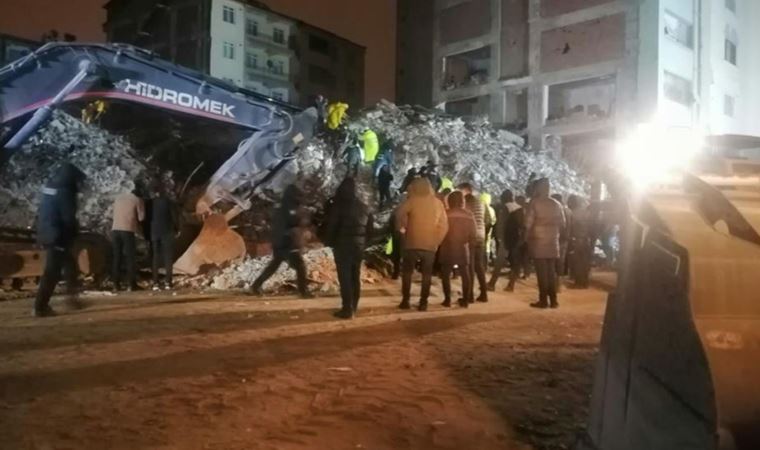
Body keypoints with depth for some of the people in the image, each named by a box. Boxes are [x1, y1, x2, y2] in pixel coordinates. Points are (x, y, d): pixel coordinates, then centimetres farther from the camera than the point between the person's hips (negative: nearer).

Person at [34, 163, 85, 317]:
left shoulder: (49, 188, 13)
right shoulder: (64, 192, -16)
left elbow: (45, 215, 18)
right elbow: (68, 218, -18)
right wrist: (74, 234, 0)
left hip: (46, 235, 10)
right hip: (58, 237, -10)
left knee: (69, 264, 21)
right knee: (52, 272, -5)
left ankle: (71, 295, 28)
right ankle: (40, 307, -3)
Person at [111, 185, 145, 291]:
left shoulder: (119, 197, 18)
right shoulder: (137, 200, 2)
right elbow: (141, 217, -1)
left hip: (115, 229, 5)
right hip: (128, 230, -5)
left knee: (117, 257, 8)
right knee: (130, 257, 0)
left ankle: (116, 285, 7)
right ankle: (131, 285, -3)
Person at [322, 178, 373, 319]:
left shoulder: (339, 205, -10)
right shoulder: (365, 207, 9)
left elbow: (330, 226, -11)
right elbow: (369, 229, 11)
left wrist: (330, 242, 3)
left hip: (343, 246, -6)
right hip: (359, 246, 6)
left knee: (345, 278, -3)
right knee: (356, 277, 14)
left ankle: (347, 310, -5)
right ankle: (353, 308, 22)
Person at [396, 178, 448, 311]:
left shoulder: (412, 200, -3)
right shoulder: (437, 203, 8)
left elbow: (400, 213, -16)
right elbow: (444, 225, 6)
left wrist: (401, 228, -2)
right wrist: (437, 241, 10)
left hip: (413, 242, -2)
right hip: (430, 244, 3)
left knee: (407, 272, 9)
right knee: (426, 274, 9)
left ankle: (405, 301, 7)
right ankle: (423, 302, 7)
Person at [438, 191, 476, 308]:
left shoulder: (445, 214, -9)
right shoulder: (469, 215, 2)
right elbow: (473, 235, 4)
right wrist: (470, 245, 18)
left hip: (448, 249, -3)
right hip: (463, 249, 3)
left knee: (446, 274, 6)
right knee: (465, 274, 12)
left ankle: (447, 299, 2)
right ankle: (465, 300, 13)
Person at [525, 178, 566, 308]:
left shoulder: (534, 203, -8)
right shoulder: (556, 204, 8)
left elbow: (528, 224, -12)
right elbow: (562, 223, 9)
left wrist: (527, 238, 1)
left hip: (538, 241, -5)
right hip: (553, 241, 5)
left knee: (542, 272, -1)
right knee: (552, 271, 11)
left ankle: (543, 300, 0)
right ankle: (553, 300, 13)